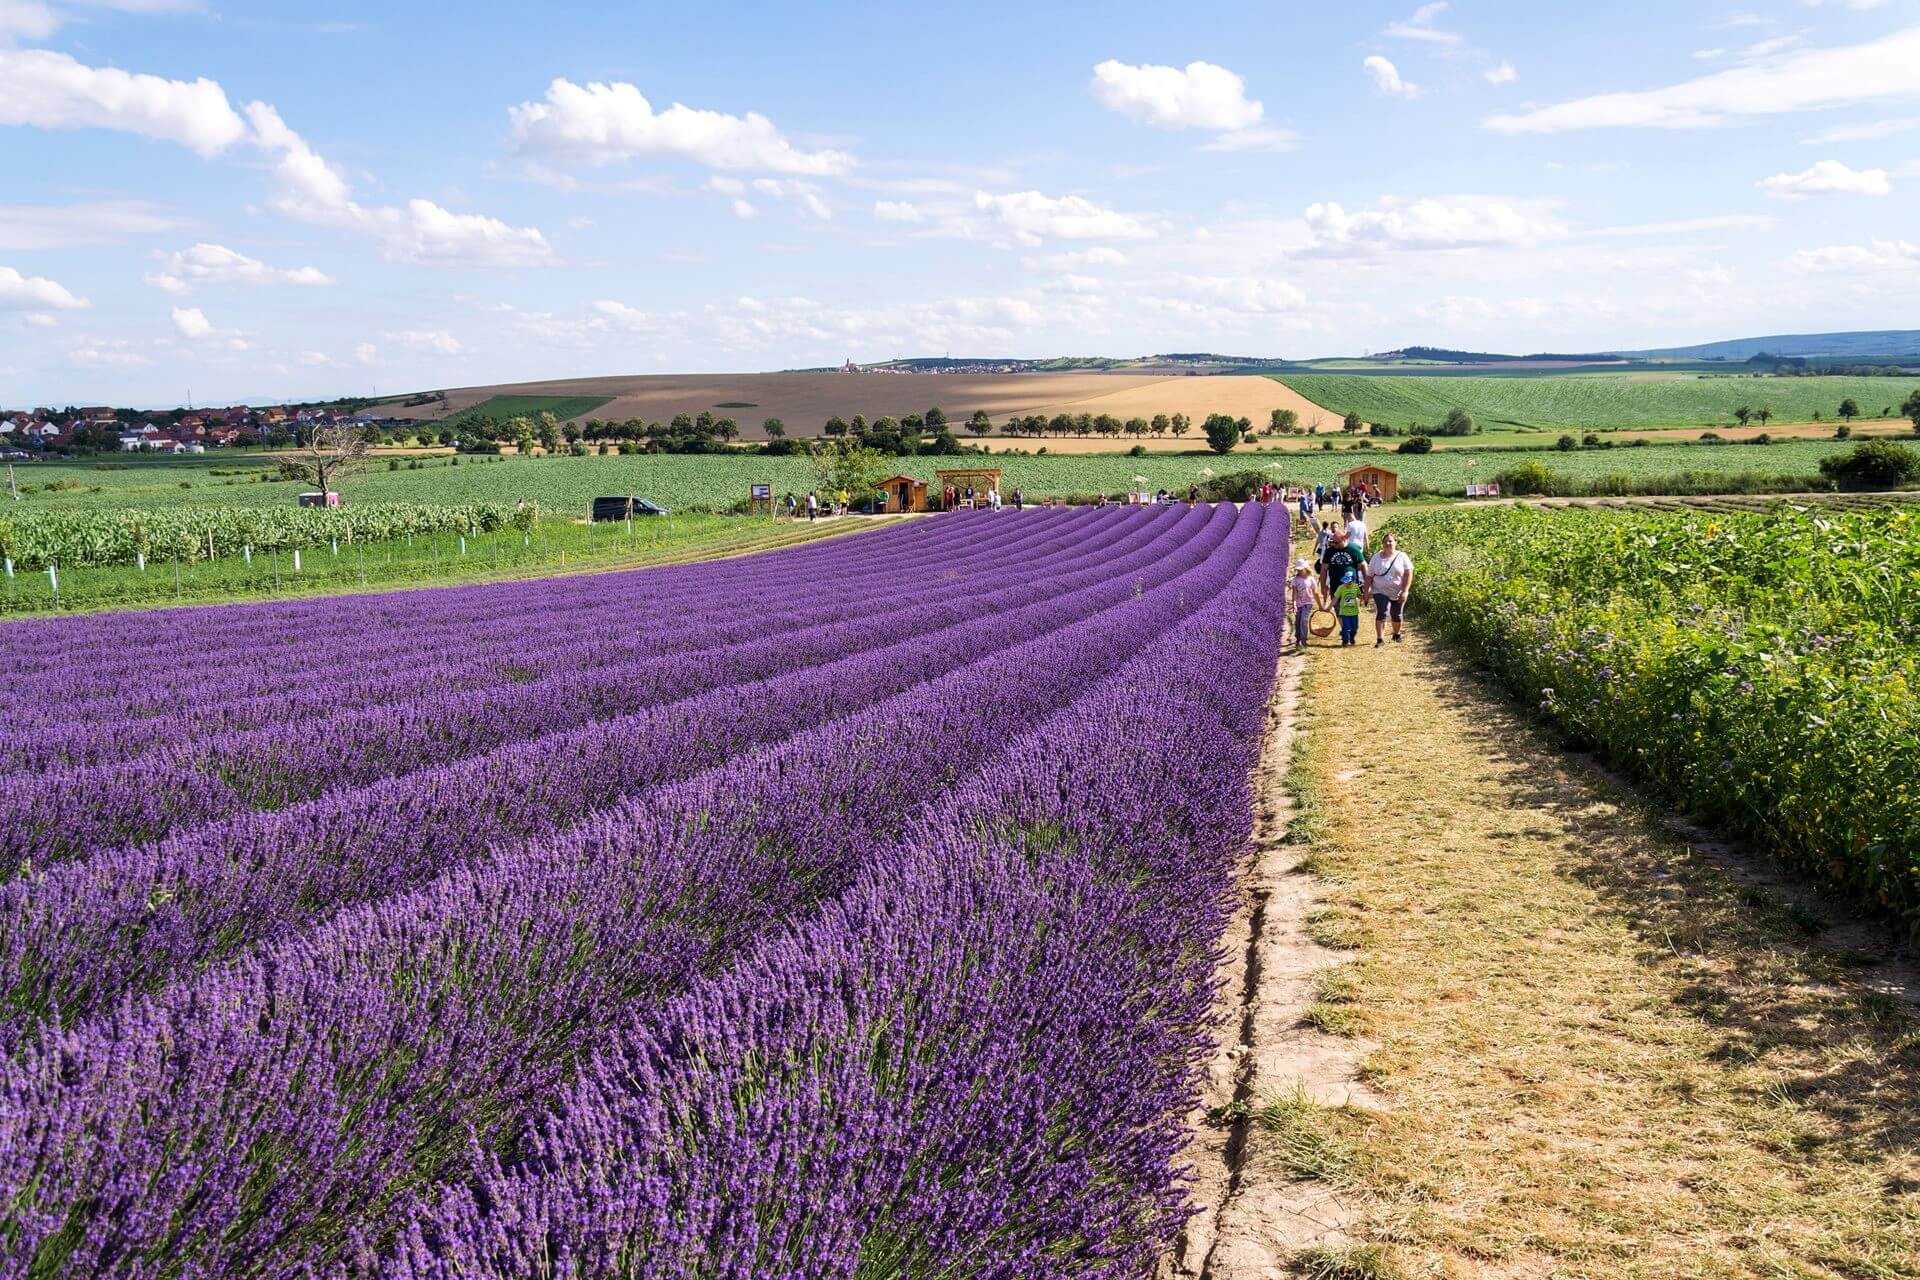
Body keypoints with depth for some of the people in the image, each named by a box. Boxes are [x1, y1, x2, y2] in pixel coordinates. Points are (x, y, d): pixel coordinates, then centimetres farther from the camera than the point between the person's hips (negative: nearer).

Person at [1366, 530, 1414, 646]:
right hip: (1381, 592, -1)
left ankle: (1396, 634, 40)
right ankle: (1380, 639, -18)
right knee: (1382, 613, -18)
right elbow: (1369, 576, 4)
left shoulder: (1402, 557, -3)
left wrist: (1405, 591, -15)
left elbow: (1408, 574, -6)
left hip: (1398, 593, 1)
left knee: (1397, 615, 14)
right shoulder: (1376, 557, 2)